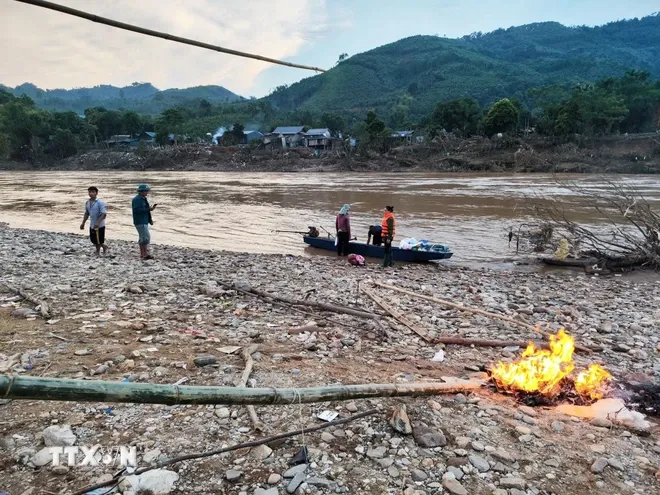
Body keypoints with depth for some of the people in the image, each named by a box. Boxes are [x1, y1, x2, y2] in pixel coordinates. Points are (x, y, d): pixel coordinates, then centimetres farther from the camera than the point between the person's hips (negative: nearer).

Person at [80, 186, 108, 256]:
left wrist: (98, 222, -30)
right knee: (93, 240, 13)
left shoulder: (100, 202, -15)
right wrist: (83, 223, 14)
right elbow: (86, 214, 17)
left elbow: (104, 214, -21)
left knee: (99, 241, -2)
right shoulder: (87, 202, 7)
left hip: (100, 225, -7)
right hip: (92, 225, 7)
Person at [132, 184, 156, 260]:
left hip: (144, 221, 10)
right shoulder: (137, 199, -15)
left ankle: (142, 254, 19)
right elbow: (137, 210, -25)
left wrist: (150, 220, 17)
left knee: (142, 238, 13)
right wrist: (148, 209, -23)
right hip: (140, 222, -10)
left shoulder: (143, 199, 16)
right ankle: (145, 254, -10)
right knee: (146, 237, -12)